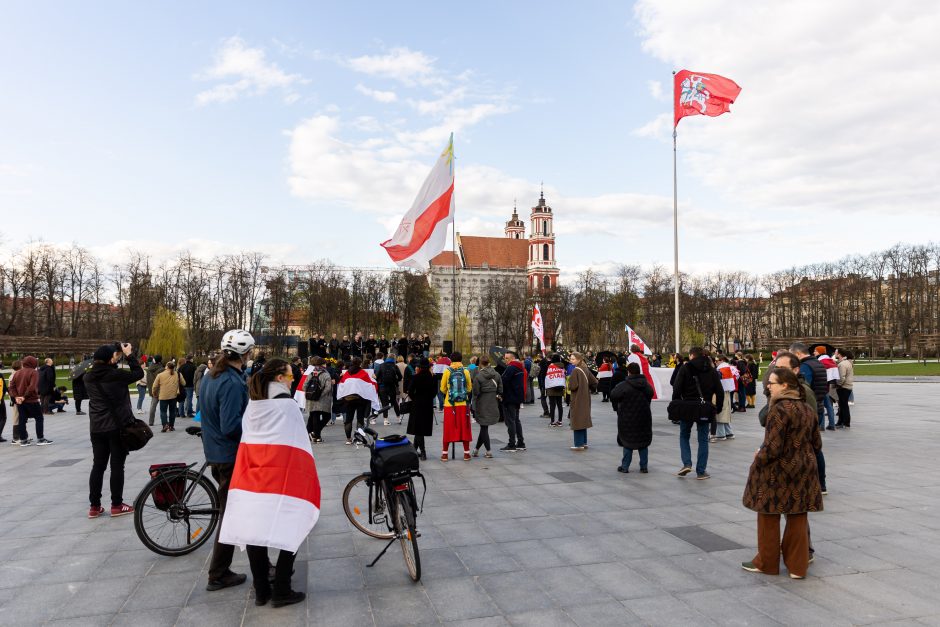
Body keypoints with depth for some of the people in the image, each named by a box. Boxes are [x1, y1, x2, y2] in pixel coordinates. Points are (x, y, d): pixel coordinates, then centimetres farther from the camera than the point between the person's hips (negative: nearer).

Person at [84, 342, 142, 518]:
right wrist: (129, 355, 3)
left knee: (98, 466, 12)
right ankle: (117, 505, 8)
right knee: (117, 466, 2)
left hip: (97, 428, 6)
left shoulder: (88, 376, 1)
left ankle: (94, 506, 15)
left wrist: (118, 355, 10)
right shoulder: (116, 375, -16)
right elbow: (139, 373, -4)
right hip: (118, 426, -5)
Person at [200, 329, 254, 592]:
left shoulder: (209, 377, 6)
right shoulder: (233, 383, -24)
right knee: (230, 512, 2)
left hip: (214, 453, 9)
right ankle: (218, 575, 12)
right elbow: (231, 427, -28)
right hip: (232, 456, -9)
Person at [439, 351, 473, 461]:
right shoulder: (466, 371, -2)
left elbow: (442, 389, 2)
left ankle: (444, 453, 12)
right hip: (463, 404, 0)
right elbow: (469, 389, 5)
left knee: (448, 429, 7)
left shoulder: (447, 371, -4)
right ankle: (466, 453, 11)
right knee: (464, 428, 8)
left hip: (449, 404, 0)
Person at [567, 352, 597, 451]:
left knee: (577, 421, -2)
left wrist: (569, 385, -3)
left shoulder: (575, 371, -18)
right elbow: (594, 382, 10)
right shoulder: (585, 370, 6)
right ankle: (584, 442, 22)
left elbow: (573, 386, -23)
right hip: (585, 399, 8)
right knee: (583, 420, 16)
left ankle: (579, 444, -1)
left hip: (577, 400, -8)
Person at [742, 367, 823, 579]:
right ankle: (798, 565, 19)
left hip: (778, 471, -8)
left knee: (769, 515, 7)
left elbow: (773, 448, -23)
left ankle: (766, 563, 19)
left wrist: (758, 457, -5)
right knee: (798, 516, 12)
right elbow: (817, 443, 14)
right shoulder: (807, 409, 7)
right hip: (804, 470, 8)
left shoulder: (779, 410, -20)